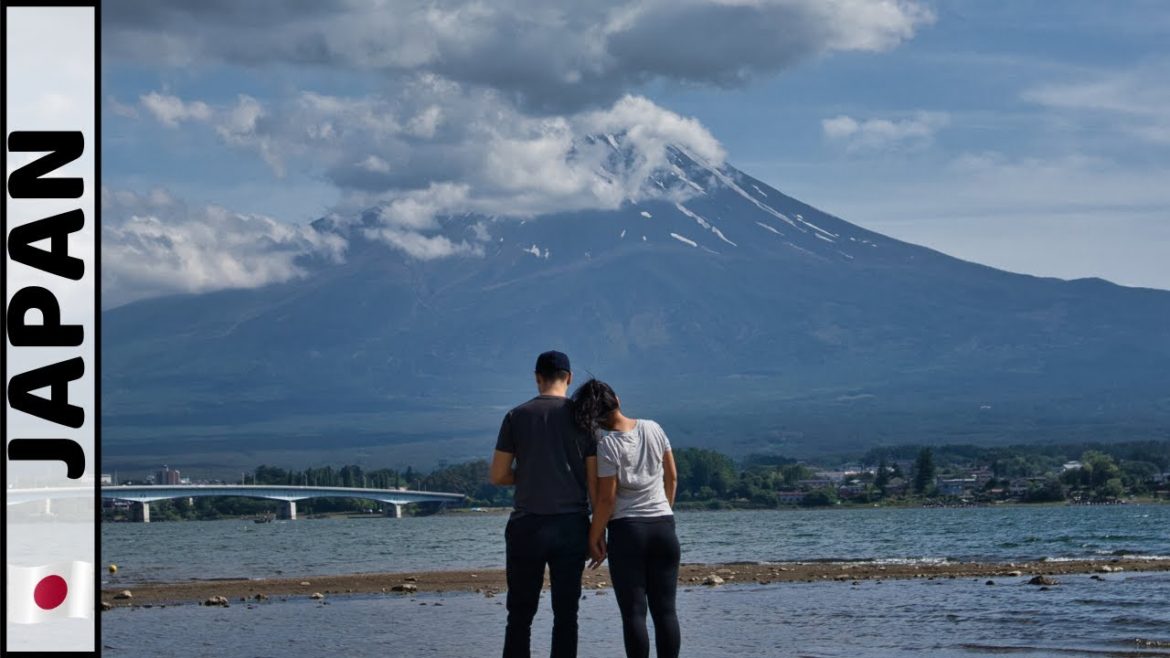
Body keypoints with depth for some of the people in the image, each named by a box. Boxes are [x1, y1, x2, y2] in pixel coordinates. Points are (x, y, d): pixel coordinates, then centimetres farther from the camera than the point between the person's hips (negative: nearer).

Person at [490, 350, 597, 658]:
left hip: (527, 526, 0)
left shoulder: (517, 416, 2)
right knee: (565, 613, 4)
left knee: (520, 614, 6)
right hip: (571, 526, 0)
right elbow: (595, 481, -1)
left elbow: (498, 476, 2)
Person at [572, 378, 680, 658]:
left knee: (633, 612, -1)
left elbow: (606, 499, -11)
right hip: (663, 526, 4)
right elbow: (672, 476, 10)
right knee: (665, 609, 6)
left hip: (627, 530, -4)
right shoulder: (654, 429, 2)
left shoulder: (607, 445, -11)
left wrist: (594, 538, -1)